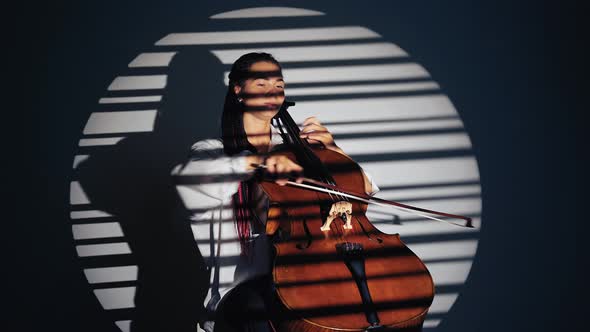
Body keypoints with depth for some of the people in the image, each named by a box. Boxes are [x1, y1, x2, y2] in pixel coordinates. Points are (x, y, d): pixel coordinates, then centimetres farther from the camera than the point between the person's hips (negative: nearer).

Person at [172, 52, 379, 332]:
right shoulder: (211, 150, 6)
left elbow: (364, 189, 16)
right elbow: (184, 175, -20)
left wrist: (331, 147, 3)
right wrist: (257, 161, -26)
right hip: (243, 284, -3)